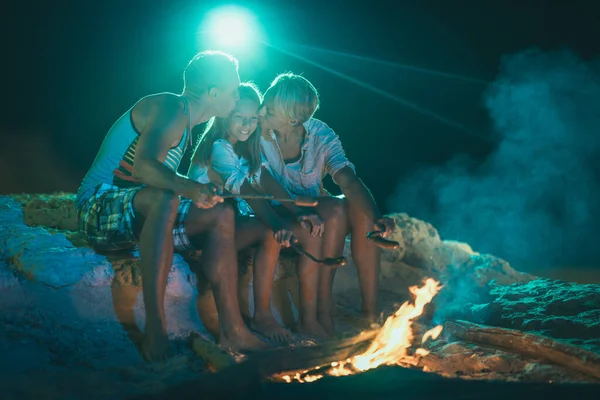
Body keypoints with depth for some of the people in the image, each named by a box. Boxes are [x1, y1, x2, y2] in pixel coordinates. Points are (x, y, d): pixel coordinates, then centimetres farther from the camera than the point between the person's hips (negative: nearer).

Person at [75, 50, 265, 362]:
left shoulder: (188, 124, 16)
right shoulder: (170, 108, -15)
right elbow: (143, 164, -32)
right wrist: (188, 187, -44)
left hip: (142, 218, 10)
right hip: (99, 210, -10)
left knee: (221, 214, -3)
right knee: (163, 199, -38)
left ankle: (231, 329, -12)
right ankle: (155, 331, -44)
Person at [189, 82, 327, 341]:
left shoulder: (248, 149, 12)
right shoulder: (218, 148, -15)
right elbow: (245, 190, -29)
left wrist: (298, 212, -15)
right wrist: (277, 224, -41)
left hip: (235, 220, 8)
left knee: (307, 230, -11)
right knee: (271, 235, -33)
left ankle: (308, 314, -12)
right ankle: (262, 316, -21)